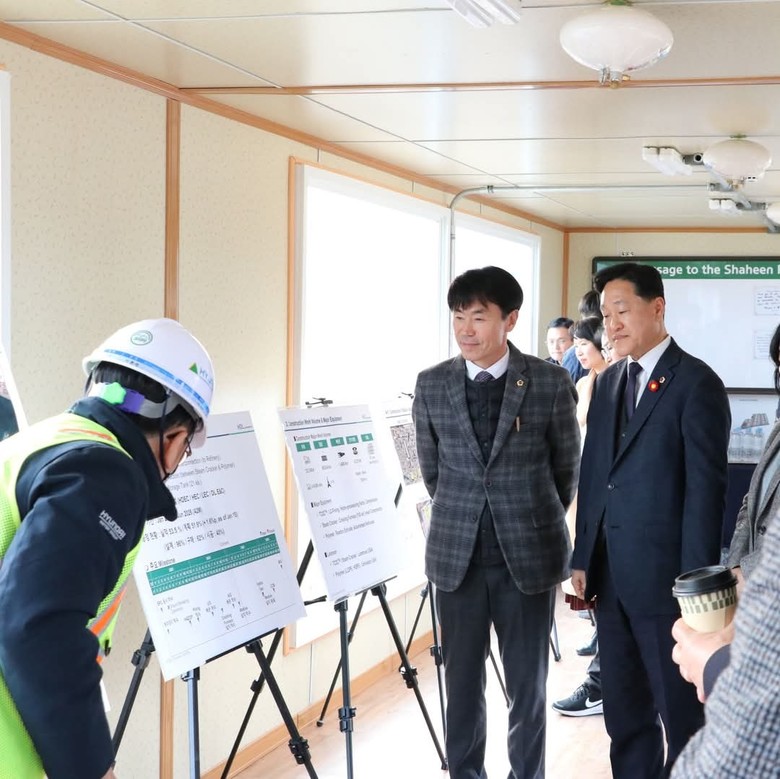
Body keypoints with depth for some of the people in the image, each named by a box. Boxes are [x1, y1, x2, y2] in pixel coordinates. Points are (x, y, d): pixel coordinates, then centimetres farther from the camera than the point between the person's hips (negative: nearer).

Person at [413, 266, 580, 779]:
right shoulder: (432, 385, 0)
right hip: (457, 557, 2)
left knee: (528, 684, 8)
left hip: (529, 556, -2)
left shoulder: (551, 383, -6)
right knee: (462, 682, 9)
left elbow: (567, 468, 5)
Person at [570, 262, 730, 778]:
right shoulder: (608, 383, 13)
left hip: (664, 576, -7)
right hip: (612, 576, 7)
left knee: (682, 711, 5)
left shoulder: (696, 383, -10)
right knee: (623, 713, 15)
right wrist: (583, 558, 9)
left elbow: (706, 488, -13)